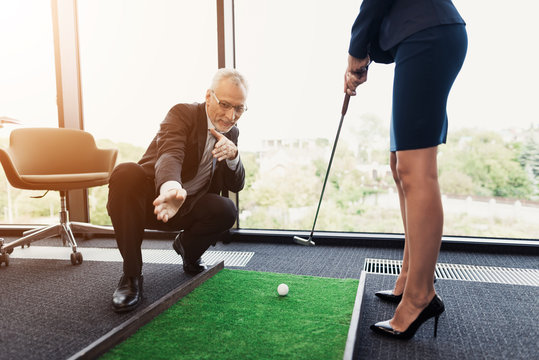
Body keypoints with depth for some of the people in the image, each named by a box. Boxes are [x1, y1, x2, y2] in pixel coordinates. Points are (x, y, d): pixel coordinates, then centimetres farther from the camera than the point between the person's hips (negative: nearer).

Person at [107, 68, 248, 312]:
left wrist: (233, 156, -20)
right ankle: (131, 274, -22)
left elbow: (236, 186, 2)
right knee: (126, 173, -35)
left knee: (226, 210, -27)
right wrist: (171, 188, -58)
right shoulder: (183, 114, -13)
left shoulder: (231, 133, 5)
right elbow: (169, 156, -34)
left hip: (189, 207, 4)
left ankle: (187, 246, 9)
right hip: (156, 199, -3)